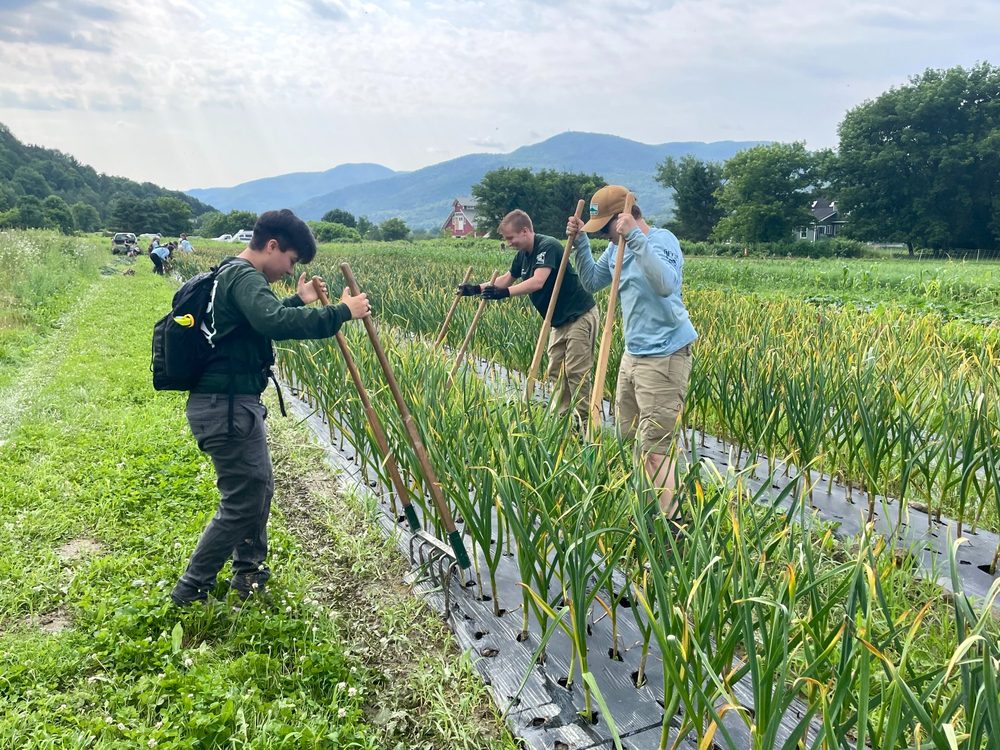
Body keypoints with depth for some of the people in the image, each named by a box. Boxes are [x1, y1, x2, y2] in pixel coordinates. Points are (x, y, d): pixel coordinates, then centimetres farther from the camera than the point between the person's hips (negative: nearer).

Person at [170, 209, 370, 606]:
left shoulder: (232, 274, 16)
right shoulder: (243, 276, -17)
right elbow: (274, 323, -35)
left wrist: (299, 301, 26)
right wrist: (340, 313, -30)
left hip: (230, 402, 11)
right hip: (227, 406, -11)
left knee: (259, 487, 20)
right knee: (243, 501, -2)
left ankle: (250, 576, 33)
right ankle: (191, 592, 11)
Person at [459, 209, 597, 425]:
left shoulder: (548, 246, -20)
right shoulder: (523, 255, 7)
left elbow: (538, 282, -34)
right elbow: (507, 279, 21)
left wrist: (505, 293, -39)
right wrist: (477, 289, 12)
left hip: (580, 316, -10)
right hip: (560, 320, 10)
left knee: (575, 372, -9)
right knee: (556, 371, 10)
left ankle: (586, 422, -1)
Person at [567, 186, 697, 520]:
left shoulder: (662, 239, -14)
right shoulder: (617, 247, 9)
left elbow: (666, 284, -33)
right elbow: (591, 282, 20)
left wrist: (635, 237, -34)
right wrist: (580, 241, 8)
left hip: (664, 357, -9)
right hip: (633, 353, 9)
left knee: (655, 447, -8)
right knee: (626, 437, 14)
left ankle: (667, 519, 0)